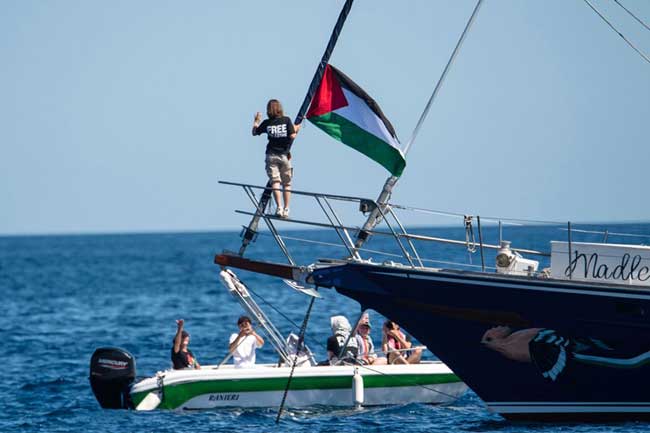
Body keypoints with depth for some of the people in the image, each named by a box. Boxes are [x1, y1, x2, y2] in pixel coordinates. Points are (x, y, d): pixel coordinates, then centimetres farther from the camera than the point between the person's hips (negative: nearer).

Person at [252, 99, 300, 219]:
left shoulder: (266, 123, 1)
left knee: (275, 182, -6)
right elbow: (292, 136, -10)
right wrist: (296, 129, 10)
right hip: (284, 155, 0)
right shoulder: (286, 120, -3)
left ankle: (279, 207, -22)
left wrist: (256, 121, 30)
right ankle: (286, 209, 3)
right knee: (287, 183, 9)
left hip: (272, 155, 0)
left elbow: (254, 132, 14)